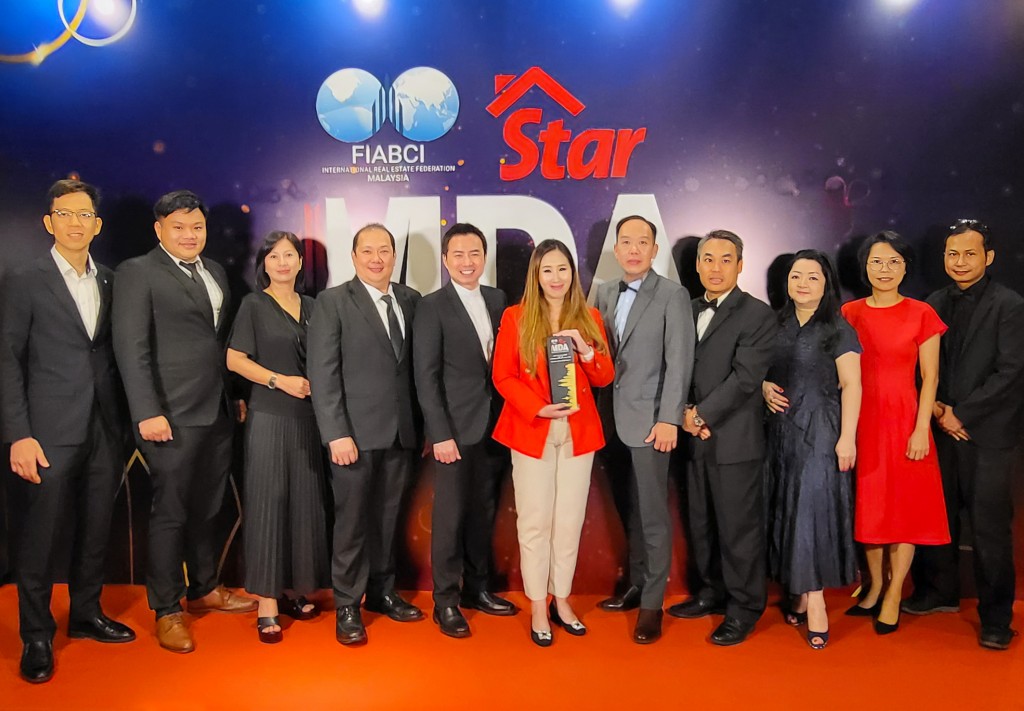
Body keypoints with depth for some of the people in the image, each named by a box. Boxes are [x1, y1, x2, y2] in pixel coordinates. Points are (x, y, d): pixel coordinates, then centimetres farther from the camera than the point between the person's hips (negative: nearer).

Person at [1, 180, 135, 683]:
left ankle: (86, 614, 30)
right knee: (41, 537, 3)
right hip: (52, 432, -4)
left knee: (96, 530, 13)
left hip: (106, 430, 4)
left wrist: (124, 422, 5)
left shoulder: (110, 282, 10)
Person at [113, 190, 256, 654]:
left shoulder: (215, 272, 14)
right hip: (172, 416, -6)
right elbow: (131, 348, -11)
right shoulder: (138, 272, -5)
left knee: (206, 509, 16)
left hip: (218, 413, 6)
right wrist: (147, 412, -17)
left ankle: (204, 589, 32)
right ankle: (166, 611, 17)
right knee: (170, 514, 3)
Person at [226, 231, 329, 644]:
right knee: (267, 502, -3)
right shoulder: (253, 305, 1)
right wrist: (280, 380, -14)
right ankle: (266, 603, 2)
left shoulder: (312, 306, 13)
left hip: (308, 417, 4)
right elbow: (234, 360, -4)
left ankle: (294, 588, 19)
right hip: (268, 416, -4)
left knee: (305, 502, 6)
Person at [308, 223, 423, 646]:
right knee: (352, 521, 5)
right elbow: (323, 375, -8)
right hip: (356, 433, -4)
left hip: (401, 432, 4)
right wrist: (336, 434, -14)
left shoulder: (411, 300, 8)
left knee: (387, 518, 14)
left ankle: (381, 592, 31)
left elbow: (417, 367, 6)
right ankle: (347, 606, 20)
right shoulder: (332, 302, -3)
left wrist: (424, 425, 2)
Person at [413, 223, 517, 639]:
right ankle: (445, 600, 17)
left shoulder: (498, 300, 10)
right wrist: (440, 434, -14)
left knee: (483, 513, 14)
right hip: (456, 429, -5)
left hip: (495, 426, 5)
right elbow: (426, 377, -9)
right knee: (450, 516, 3)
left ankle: (477, 588, 29)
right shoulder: (432, 307, -5)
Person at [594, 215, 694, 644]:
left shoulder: (673, 296, -4)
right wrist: (596, 411, 4)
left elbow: (679, 362, -10)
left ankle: (652, 603, 11)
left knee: (652, 515, 0)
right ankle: (636, 585, 27)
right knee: (628, 511, 13)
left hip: (648, 421, -5)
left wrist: (669, 419, -16)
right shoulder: (605, 293, 12)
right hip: (611, 419, 5)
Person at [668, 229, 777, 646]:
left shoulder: (757, 315, -7)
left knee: (739, 527, 3)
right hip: (695, 438, 6)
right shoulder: (689, 310, 13)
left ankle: (744, 609, 18)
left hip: (734, 440, -6)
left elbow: (745, 377, -15)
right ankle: (712, 593, 33)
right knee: (701, 523, 16)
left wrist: (703, 415, -16)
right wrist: (685, 414, -5)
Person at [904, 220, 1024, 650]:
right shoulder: (934, 305, 9)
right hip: (942, 431, 5)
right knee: (938, 516, 12)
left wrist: (961, 414, -13)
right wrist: (938, 409, -4)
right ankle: (939, 591, 29)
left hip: (988, 433, -4)